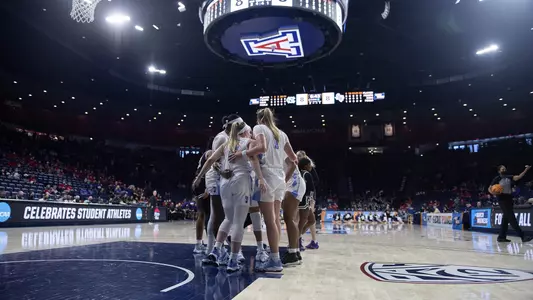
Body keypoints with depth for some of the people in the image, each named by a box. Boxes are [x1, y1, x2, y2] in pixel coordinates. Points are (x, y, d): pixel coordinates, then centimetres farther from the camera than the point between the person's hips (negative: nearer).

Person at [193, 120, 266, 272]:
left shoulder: (226, 144, 20)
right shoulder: (248, 141, 10)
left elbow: (210, 160, 14)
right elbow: (253, 159, -9)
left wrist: (198, 177, 20)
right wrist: (260, 178, -18)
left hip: (225, 182, 5)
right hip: (241, 181, -4)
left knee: (228, 219, 21)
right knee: (238, 222, -1)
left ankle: (216, 250, 10)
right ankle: (233, 261, 0)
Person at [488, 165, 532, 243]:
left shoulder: (509, 177, 10)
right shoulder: (497, 179, -3)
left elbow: (518, 177, -7)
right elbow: (489, 188, -1)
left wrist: (526, 170, -18)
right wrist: (494, 193, -21)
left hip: (509, 199, 7)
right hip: (502, 200, -7)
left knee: (506, 218, 10)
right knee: (512, 218, -11)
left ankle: (501, 237, 17)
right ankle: (523, 236, -13)